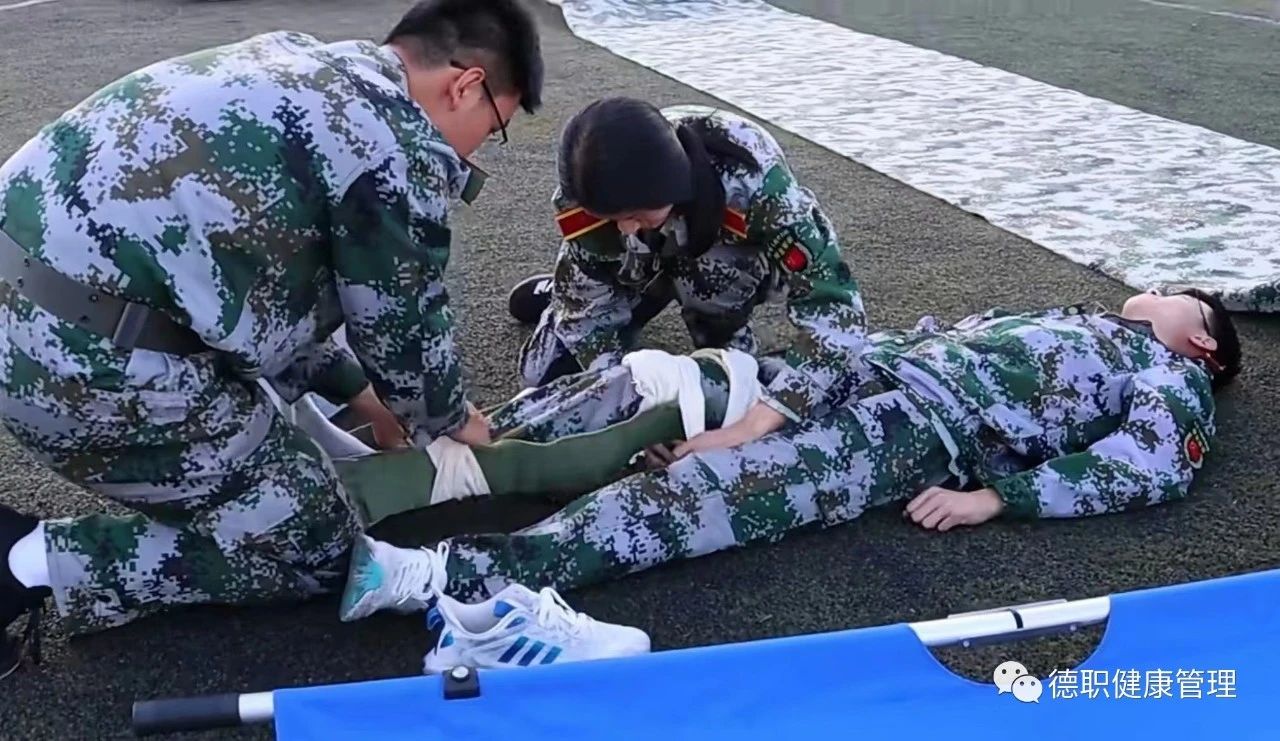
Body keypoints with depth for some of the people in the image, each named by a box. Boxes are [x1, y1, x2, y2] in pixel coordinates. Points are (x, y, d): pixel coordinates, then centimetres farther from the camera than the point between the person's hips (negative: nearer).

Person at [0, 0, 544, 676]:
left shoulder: (300, 64, 17)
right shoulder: (402, 151, -11)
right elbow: (403, 327, 1)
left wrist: (360, 395, 26)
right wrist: (449, 420, 22)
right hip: (93, 360, -10)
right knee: (313, 547, 6)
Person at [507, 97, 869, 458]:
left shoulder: (749, 175, -45)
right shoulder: (595, 189, -34)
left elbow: (834, 304, -47)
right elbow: (587, 303, -21)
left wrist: (752, 426, -56)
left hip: (734, 258, 0)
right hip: (642, 263, 1)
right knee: (546, 374, -3)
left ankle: (724, 338, 3)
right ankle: (558, 291, 27)